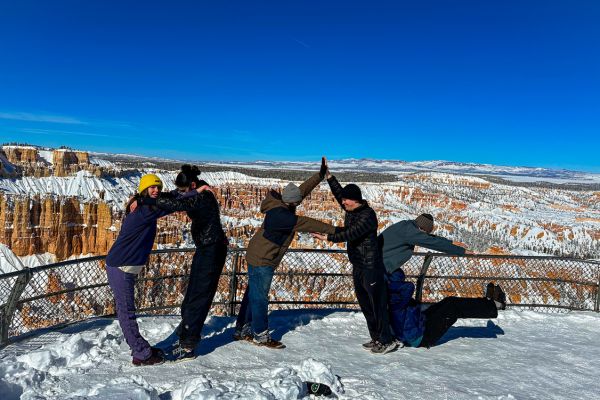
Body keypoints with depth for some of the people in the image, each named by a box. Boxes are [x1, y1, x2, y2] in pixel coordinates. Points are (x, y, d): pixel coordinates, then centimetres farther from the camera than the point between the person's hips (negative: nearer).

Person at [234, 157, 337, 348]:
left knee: (253, 294, 17)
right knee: (259, 296, 2)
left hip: (260, 257, 10)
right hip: (262, 260, -10)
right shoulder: (279, 215, -29)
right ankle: (260, 335, 15)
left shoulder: (282, 205, -3)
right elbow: (305, 223, -27)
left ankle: (242, 330, 29)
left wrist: (320, 175, 5)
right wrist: (331, 229, -22)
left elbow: (303, 189, 6)